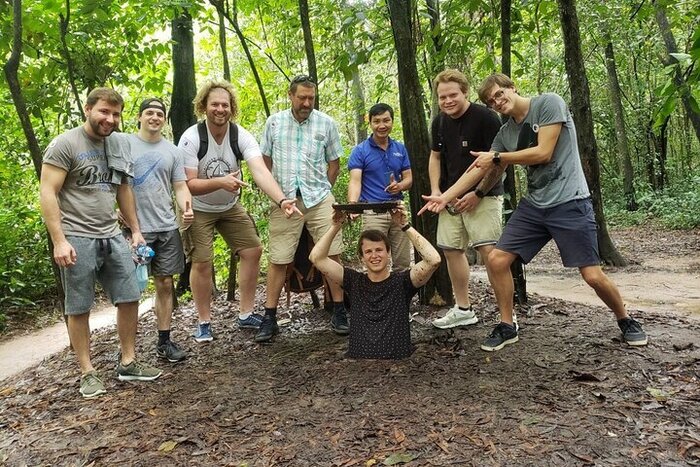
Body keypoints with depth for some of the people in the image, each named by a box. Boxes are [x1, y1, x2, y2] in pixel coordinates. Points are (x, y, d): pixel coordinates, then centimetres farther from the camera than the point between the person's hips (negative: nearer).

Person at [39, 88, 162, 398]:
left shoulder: (119, 145, 11)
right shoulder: (65, 144, -8)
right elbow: (47, 193, -11)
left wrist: (135, 230, 16)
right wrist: (59, 240, -17)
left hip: (112, 237, 6)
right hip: (77, 239, -6)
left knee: (130, 298, 6)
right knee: (79, 308, 4)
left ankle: (127, 363, 19)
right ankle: (88, 373, 15)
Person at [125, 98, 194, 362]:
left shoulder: (172, 151, 11)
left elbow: (180, 186, 9)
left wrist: (186, 208, -10)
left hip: (167, 228, 4)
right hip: (134, 228, -3)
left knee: (165, 284, 8)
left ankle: (164, 341, 19)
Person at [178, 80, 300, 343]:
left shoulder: (241, 136, -18)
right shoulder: (191, 138, -22)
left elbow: (260, 171, -34)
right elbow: (188, 184, -24)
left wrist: (281, 200, -51)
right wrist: (221, 182, -43)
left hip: (230, 207, 4)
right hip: (199, 209, -3)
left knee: (253, 250, 0)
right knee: (202, 262, -8)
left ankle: (246, 315, 15)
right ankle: (204, 322, 13)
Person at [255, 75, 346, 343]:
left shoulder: (326, 123, 5)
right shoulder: (274, 122, 8)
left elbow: (334, 163, 11)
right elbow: (265, 161, 12)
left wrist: (322, 191, 4)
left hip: (319, 199, 0)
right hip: (284, 200, 0)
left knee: (331, 254, -1)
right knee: (278, 259, 2)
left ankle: (339, 311, 12)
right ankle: (269, 318, 11)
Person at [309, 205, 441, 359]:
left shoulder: (401, 281, 4)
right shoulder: (354, 282, 9)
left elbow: (434, 260, -12)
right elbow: (316, 258, 5)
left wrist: (405, 226, -9)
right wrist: (336, 226, -1)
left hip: (398, 355, -1)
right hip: (358, 355, 1)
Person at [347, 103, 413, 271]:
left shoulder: (400, 148, 10)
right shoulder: (360, 151, -2)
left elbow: (408, 178, 12)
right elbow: (355, 181, -12)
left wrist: (400, 186, -12)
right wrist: (353, 204, -31)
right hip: (373, 212, -4)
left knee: (403, 263, 7)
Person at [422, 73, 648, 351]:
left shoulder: (549, 103, -7)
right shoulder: (505, 133, 11)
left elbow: (544, 153, -15)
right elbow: (480, 169, 14)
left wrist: (498, 157, -6)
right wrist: (444, 197, 11)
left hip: (569, 203, -6)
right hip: (533, 206, 6)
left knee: (593, 276, -6)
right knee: (496, 260, -5)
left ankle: (626, 321, 24)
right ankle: (507, 327, 12)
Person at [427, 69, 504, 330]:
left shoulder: (485, 118, -13)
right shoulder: (439, 122, 8)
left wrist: (478, 194, -17)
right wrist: (435, 189, 5)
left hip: (483, 196, -7)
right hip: (451, 197, 7)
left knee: (489, 250, -16)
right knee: (451, 249, 9)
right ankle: (463, 309, 23)